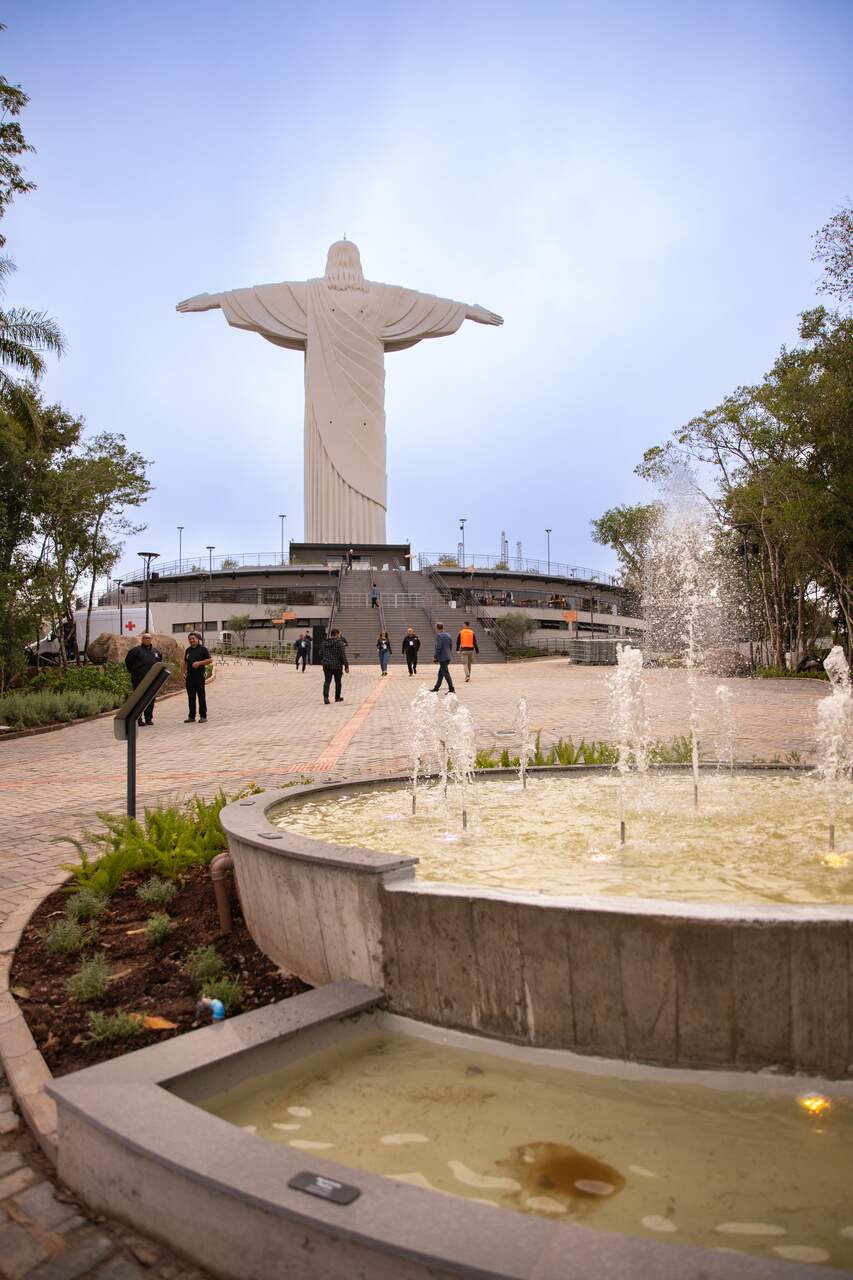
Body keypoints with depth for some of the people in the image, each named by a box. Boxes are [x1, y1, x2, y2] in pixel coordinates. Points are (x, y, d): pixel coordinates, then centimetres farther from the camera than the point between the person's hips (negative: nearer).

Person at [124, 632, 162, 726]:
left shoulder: (156, 651, 13)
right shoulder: (136, 650, -4)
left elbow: (159, 661, 28)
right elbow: (128, 661, -2)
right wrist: (133, 672, 0)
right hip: (139, 680, -5)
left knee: (151, 700, 7)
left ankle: (149, 718, 16)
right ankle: (138, 720, -2)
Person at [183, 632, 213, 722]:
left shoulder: (202, 649, -3)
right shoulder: (188, 650, 16)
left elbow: (210, 660, -7)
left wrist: (199, 663, -16)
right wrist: (184, 671, 10)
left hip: (199, 675, -6)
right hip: (189, 676, 6)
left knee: (201, 695, -3)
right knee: (191, 696, 8)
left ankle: (203, 716, 2)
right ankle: (191, 716, 14)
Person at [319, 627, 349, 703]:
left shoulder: (324, 642, 7)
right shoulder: (339, 643, -11)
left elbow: (321, 654, 13)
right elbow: (343, 656, -13)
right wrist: (346, 666, -9)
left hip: (327, 666, 4)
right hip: (337, 666, -4)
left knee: (327, 681, 1)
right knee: (338, 682, 12)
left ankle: (325, 696, -19)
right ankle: (337, 697, 23)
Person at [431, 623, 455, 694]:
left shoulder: (439, 635, -12)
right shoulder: (448, 635, 13)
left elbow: (438, 647, -18)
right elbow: (451, 646, 17)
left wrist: (435, 657, -10)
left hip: (442, 658, -9)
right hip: (448, 657, 9)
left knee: (446, 673, -6)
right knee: (440, 673, 17)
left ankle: (451, 689, -8)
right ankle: (436, 688, 26)